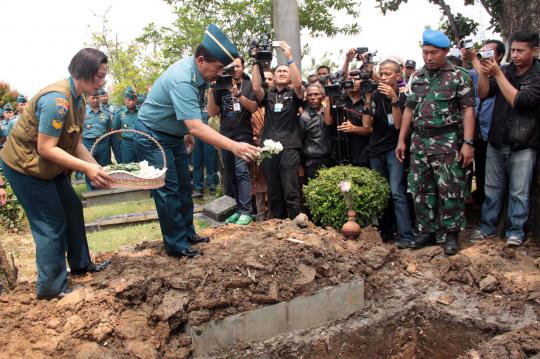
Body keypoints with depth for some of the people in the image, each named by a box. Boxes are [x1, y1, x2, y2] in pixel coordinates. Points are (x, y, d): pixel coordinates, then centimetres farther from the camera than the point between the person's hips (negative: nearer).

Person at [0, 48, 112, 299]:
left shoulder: (78, 99, 2)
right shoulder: (57, 100, -29)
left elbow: (76, 143, 2)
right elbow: (45, 148, -30)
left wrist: (97, 169, -10)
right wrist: (87, 168, -32)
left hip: (50, 167, 9)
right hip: (25, 166, -9)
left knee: (73, 209, 14)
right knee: (52, 223, -4)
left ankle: (81, 264, 30)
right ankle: (51, 288, 9)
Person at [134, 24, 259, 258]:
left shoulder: (200, 73, -7)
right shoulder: (182, 80, -34)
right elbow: (196, 127, -43)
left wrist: (188, 132, 17)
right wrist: (233, 146, -49)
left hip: (174, 135, 9)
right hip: (153, 137, -9)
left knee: (183, 186, 13)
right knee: (168, 190, -6)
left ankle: (187, 234, 25)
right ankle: (177, 246, 4)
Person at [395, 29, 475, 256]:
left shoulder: (458, 76, -2)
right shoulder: (417, 78, 12)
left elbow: (468, 110, -5)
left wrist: (468, 143, -13)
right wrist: (401, 140, 11)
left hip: (447, 143, -5)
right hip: (419, 142, 5)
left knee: (450, 191, 0)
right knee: (420, 190, 9)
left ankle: (451, 235, 15)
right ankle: (427, 232, 22)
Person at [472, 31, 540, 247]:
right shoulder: (505, 71, 8)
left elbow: (519, 101, -17)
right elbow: (483, 94, -2)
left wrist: (497, 74, -18)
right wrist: (483, 72, -19)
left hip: (523, 145, -4)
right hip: (496, 141, 4)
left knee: (519, 192, 4)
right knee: (492, 187, 12)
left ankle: (516, 231, 18)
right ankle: (487, 226, 23)